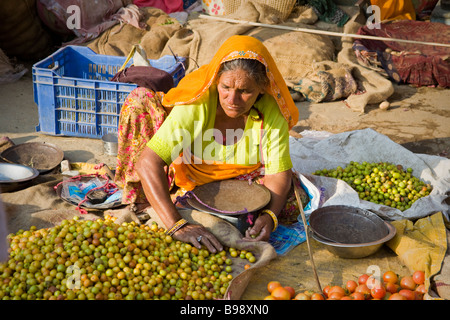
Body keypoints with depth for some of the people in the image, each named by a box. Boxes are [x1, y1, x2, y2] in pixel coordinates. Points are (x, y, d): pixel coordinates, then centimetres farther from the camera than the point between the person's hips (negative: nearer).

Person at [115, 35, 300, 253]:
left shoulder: (272, 112, -27)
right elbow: (147, 163, -41)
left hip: (237, 179, 3)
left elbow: (278, 173, -21)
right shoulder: (195, 105, -35)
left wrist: (269, 216, -42)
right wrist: (176, 225, -51)